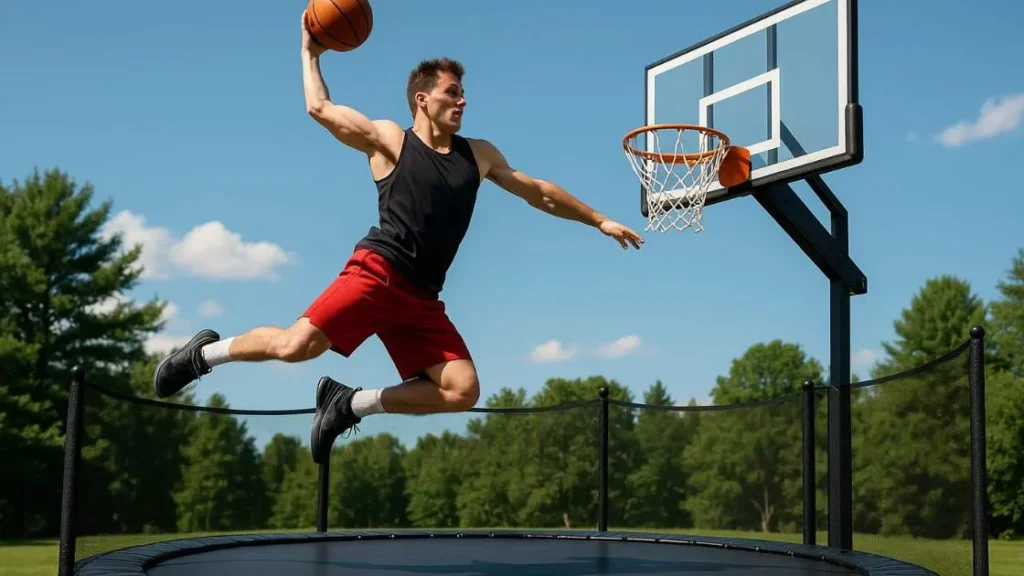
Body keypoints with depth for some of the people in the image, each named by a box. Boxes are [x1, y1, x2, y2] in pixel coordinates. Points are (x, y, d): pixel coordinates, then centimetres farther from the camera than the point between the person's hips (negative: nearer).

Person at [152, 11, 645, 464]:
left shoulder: (479, 155, 21)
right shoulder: (390, 140, 8)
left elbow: (540, 193, 25)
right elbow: (320, 108, 11)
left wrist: (599, 220, 25)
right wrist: (310, 54, 18)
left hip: (421, 296, 5)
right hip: (377, 272, -5)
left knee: (462, 391, -11)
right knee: (296, 345, -21)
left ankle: (352, 404, 3)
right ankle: (207, 352, 7)